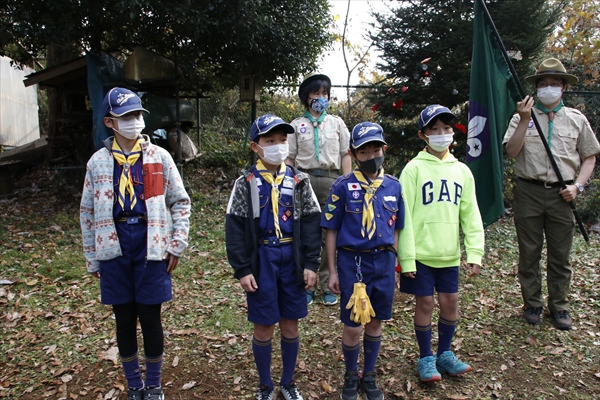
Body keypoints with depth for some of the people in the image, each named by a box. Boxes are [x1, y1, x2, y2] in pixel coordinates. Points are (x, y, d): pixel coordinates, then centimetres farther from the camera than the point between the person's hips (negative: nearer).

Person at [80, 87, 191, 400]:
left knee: (150, 317, 5)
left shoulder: (159, 157, 0)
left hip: (150, 245, -1)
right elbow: (88, 212, 8)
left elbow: (180, 202, 4)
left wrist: (177, 244, -2)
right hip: (114, 248, 2)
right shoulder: (98, 161, 4)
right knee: (124, 319, 11)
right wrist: (92, 258, 8)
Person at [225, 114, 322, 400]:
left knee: (290, 325, 12)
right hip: (261, 261, -1)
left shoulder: (299, 181, 3)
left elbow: (311, 223, 2)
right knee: (263, 328, 8)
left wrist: (310, 263, -4)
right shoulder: (246, 183, -2)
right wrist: (242, 270, -8)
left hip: (292, 260, 2)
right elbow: (235, 228, -4)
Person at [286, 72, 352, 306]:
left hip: (330, 180, 0)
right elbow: (289, 158, 6)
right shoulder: (297, 125, 8)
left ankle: (328, 285, 14)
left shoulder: (336, 123, 10)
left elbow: (345, 155, 8)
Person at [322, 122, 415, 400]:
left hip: (384, 261, 3)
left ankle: (369, 376, 35)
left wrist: (394, 266, 11)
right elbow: (331, 231, -3)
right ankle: (351, 376, 31)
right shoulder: (343, 186, -7)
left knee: (375, 323, 15)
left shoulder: (393, 186, 3)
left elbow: (395, 229, 10)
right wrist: (332, 271, -4)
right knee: (353, 326, 5)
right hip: (352, 262, -3)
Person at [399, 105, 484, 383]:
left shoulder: (462, 171, 7)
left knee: (450, 301, 12)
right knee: (425, 302, 5)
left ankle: (444, 354, 33)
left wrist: (475, 252, 1)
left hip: (449, 254, 4)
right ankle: (425, 358, 25)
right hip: (421, 253, -4)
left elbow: (471, 215, 8)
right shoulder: (414, 168, -6)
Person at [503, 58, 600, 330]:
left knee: (560, 256, 8)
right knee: (529, 253, 7)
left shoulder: (576, 119, 10)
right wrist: (524, 120, -16)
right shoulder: (523, 117, 4)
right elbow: (511, 152, -8)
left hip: (561, 195, 1)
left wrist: (578, 185, -1)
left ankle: (559, 306, 23)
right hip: (529, 193, -1)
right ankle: (532, 304, 21)